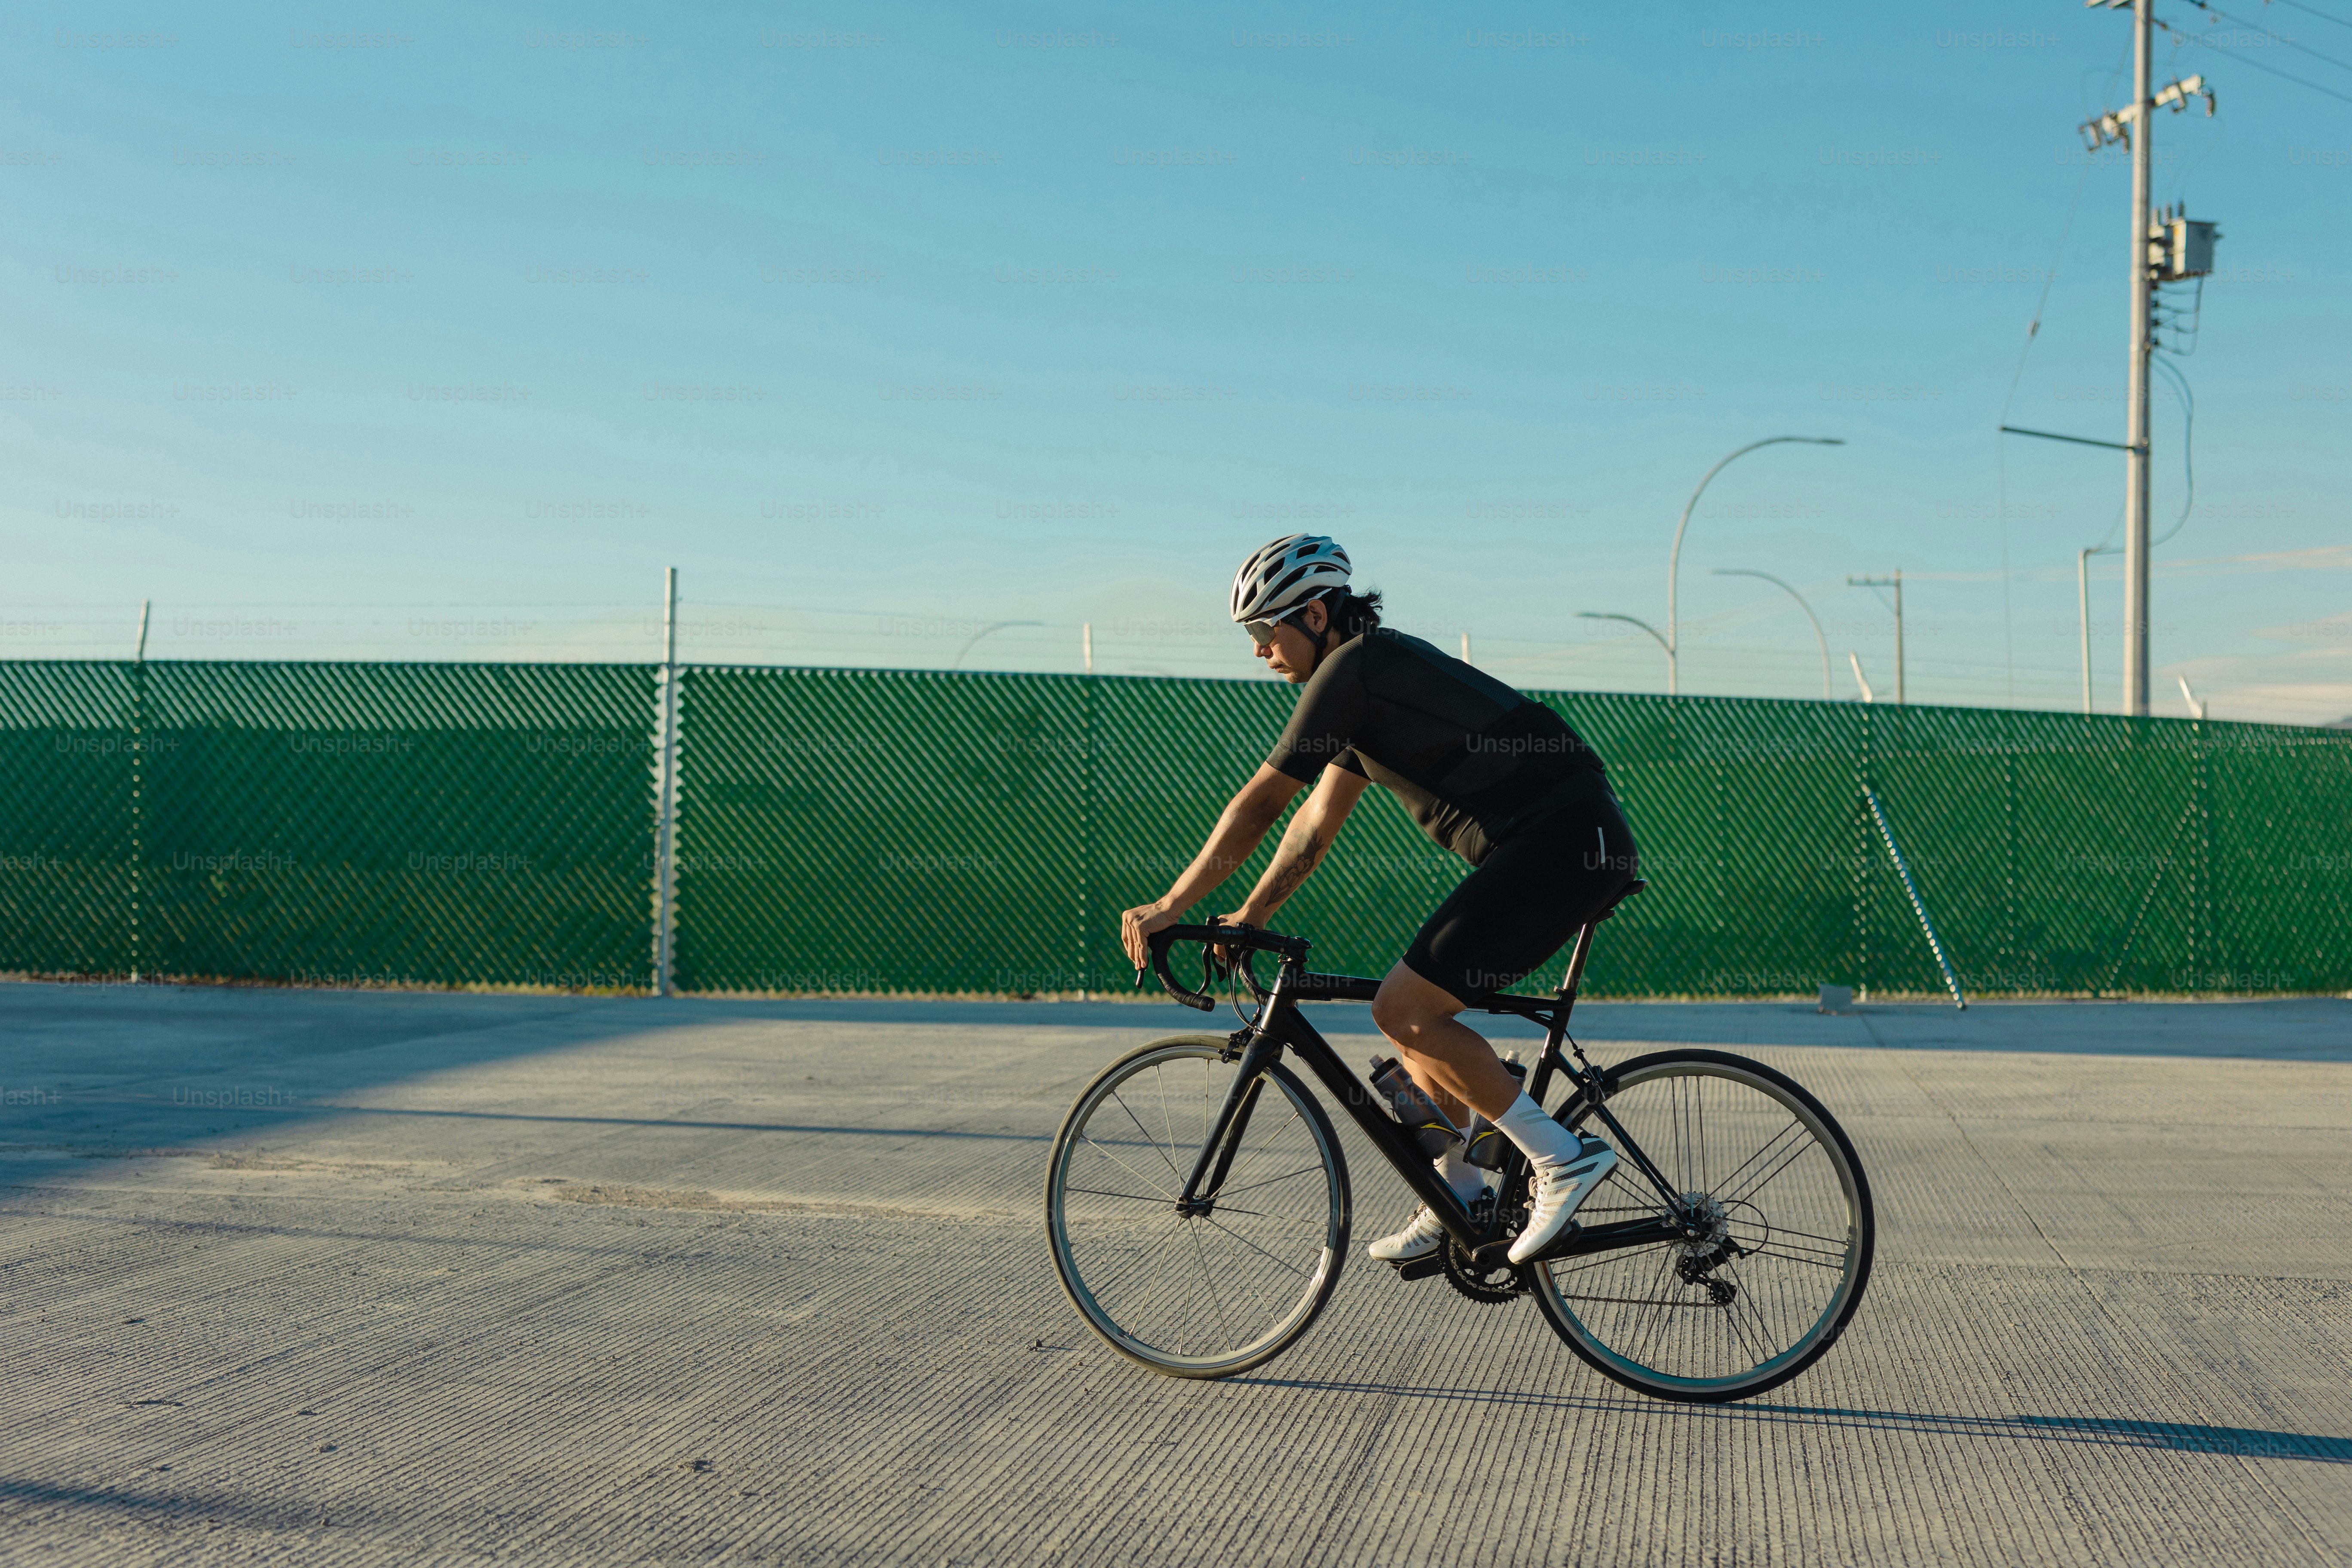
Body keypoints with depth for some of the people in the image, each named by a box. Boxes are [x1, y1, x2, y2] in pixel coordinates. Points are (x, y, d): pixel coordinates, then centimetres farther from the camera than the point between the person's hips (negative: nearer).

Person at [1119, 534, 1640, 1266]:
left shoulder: (1352, 670, -10)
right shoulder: (1375, 668, 20)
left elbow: (1259, 804, -10)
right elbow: (1318, 821, 25)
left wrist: (1170, 905, -4)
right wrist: (1249, 917, 22)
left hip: (1563, 841, -10)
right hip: (1567, 844, 10)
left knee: (1407, 1010, -13)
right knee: (1414, 1011, 13)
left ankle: (1562, 1158, -9)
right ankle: (1458, 1198, 19)